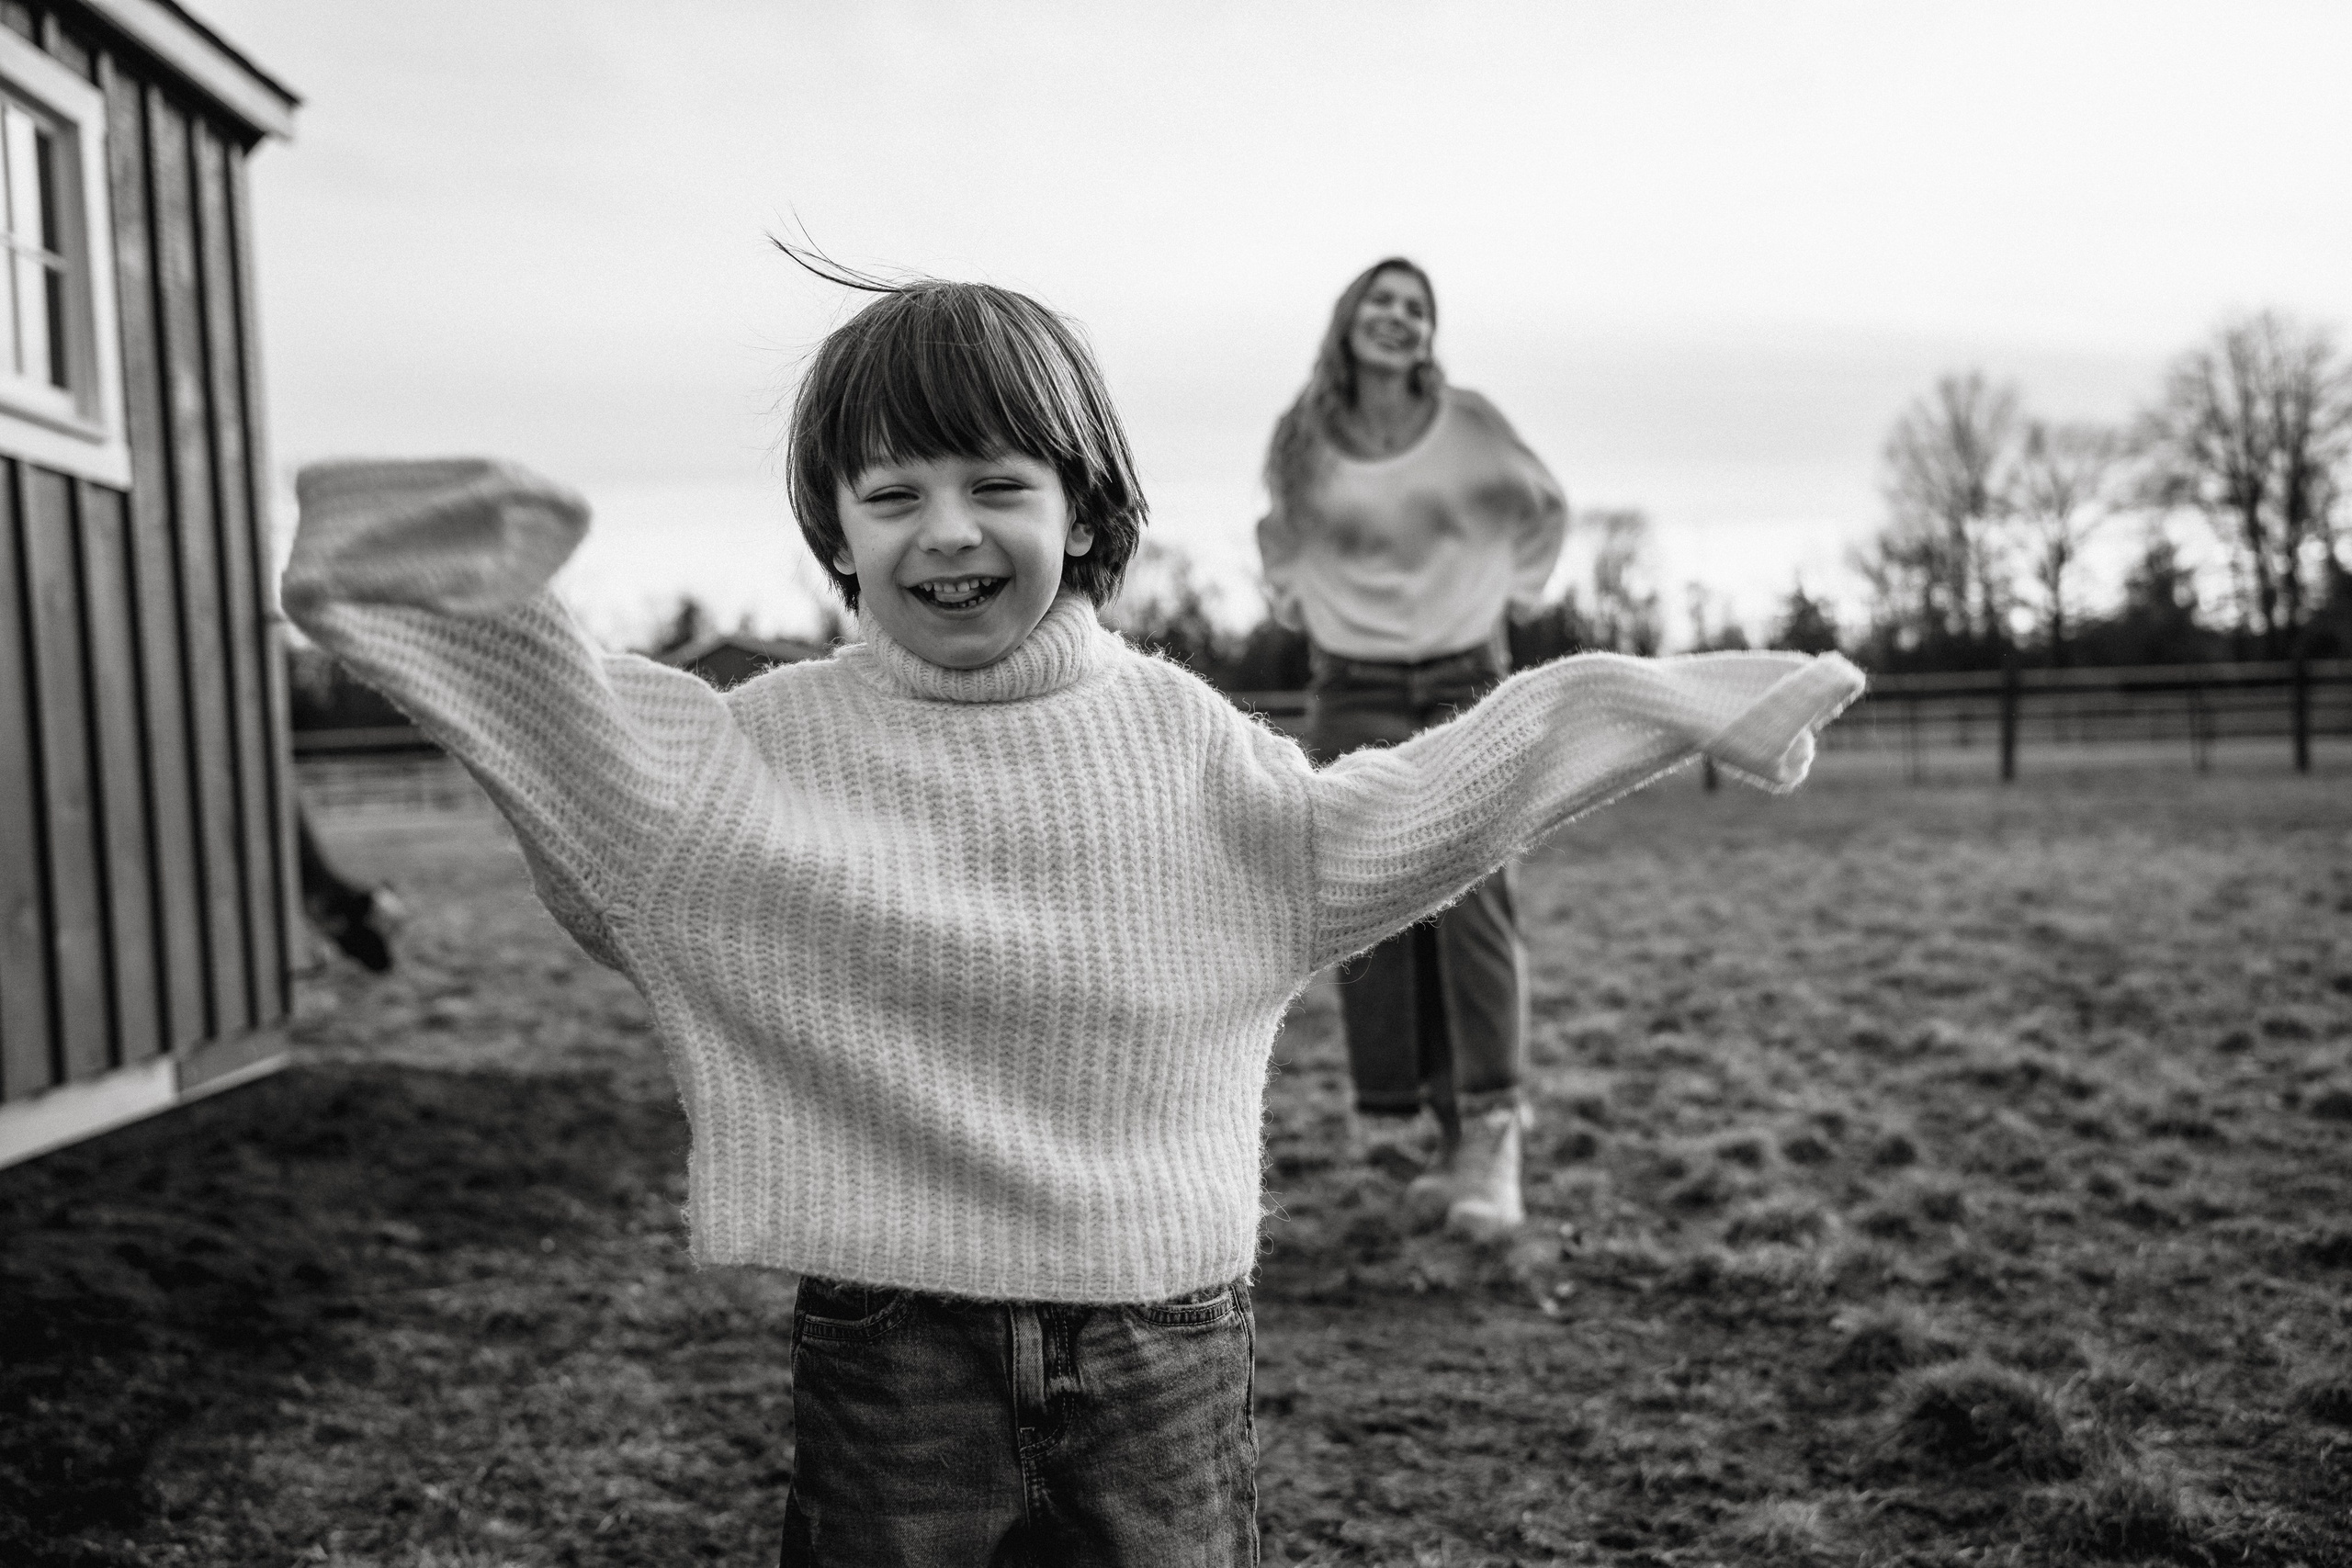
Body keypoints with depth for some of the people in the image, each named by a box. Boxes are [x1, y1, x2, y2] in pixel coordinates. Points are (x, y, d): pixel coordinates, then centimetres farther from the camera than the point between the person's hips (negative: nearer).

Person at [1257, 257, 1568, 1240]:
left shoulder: (1469, 425, 1)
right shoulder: (1301, 442, 3)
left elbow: (1545, 509, 19)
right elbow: (1279, 533, 26)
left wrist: (1517, 592, 9)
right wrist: (1294, 603, 11)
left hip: (1467, 687, -1)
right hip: (1356, 696, 1)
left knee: (1471, 894, -15)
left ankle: (1488, 1133, -16)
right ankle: (1397, 1126, 3)